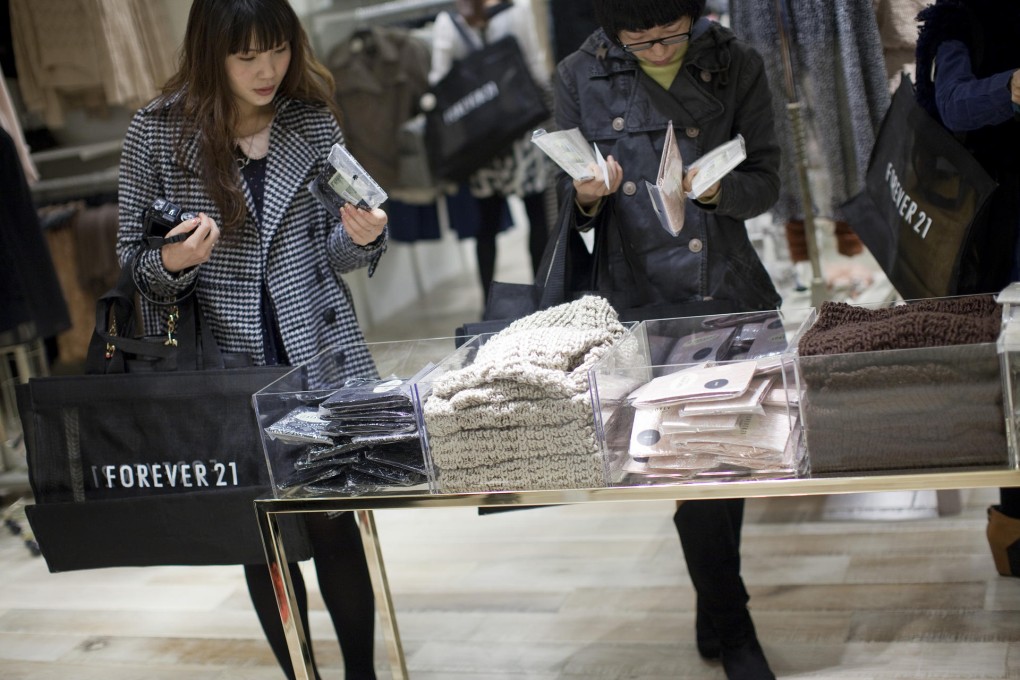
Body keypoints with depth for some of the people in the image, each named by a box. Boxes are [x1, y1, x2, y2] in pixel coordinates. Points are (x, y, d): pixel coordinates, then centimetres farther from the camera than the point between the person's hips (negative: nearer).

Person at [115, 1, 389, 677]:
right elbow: (132, 258, 2)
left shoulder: (313, 120, 2)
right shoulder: (157, 131, -4)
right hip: (222, 365, -1)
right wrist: (173, 262, -21)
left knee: (332, 519, 5)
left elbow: (329, 250, 10)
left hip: (318, 352, 1)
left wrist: (360, 236, -13)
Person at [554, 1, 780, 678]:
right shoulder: (581, 76, -2)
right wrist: (587, 197, -20)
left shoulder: (735, 65, -1)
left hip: (733, 294, 2)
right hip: (642, 302, -2)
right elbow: (573, 203, 3)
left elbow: (767, 179, 1)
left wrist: (716, 188, -20)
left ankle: (717, 615, 37)